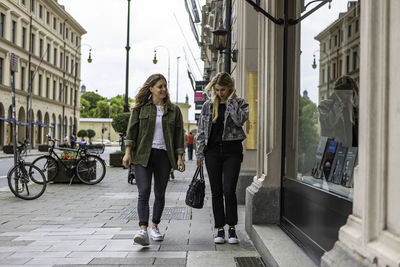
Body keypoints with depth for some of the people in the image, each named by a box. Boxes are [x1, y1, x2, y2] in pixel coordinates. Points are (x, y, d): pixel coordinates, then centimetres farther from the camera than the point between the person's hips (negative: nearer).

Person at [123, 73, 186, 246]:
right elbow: (131, 130, 2)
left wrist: (179, 158, 2)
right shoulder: (140, 108, 5)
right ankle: (143, 230, -17)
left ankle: (155, 227, 24)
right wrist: (128, 152, -7)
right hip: (143, 155, -2)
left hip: (164, 155, 2)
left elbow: (178, 135, 9)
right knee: (144, 192, -12)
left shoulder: (173, 110, 9)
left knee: (160, 194, 8)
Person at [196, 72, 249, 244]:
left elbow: (240, 120, -17)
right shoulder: (208, 105, 10)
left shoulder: (240, 103, 4)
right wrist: (199, 153, 5)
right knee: (216, 192, 5)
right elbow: (201, 131, 11)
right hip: (213, 151, 3)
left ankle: (232, 228, 5)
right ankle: (220, 229, 13)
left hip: (232, 150, -2)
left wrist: (231, 100, -10)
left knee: (229, 190, -11)